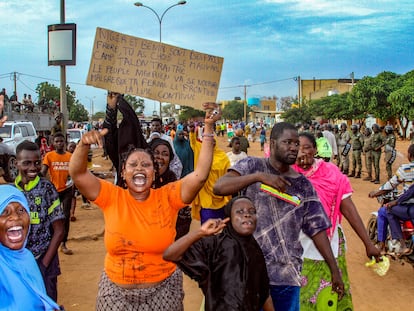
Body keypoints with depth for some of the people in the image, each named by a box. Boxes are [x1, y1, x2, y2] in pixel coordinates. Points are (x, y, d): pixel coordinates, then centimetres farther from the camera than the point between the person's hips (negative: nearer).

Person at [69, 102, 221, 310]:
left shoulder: (167, 197, -9)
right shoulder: (111, 197, -7)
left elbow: (200, 174, -19)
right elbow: (77, 174, -13)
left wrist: (209, 128, -23)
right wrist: (84, 144, -32)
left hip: (162, 289, 0)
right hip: (116, 290, 1)